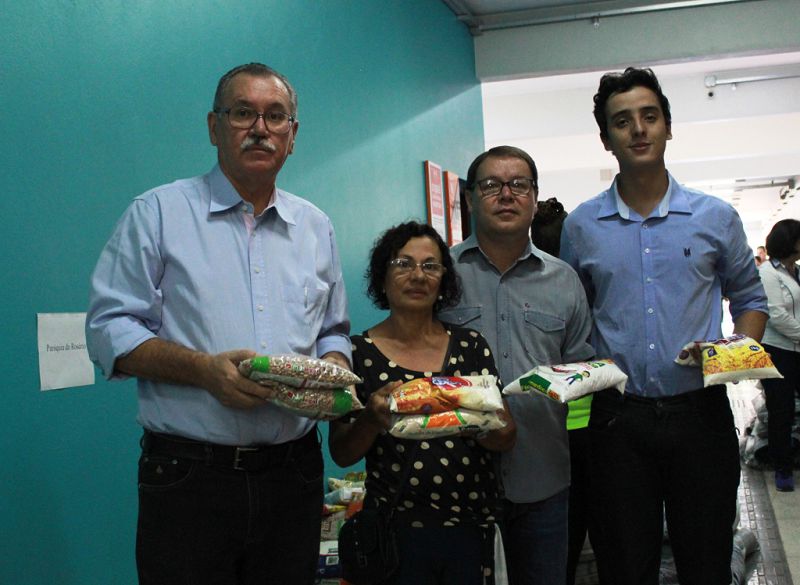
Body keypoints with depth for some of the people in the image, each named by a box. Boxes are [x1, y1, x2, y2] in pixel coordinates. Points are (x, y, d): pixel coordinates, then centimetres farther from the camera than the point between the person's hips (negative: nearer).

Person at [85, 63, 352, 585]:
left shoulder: (315, 227, 14)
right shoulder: (158, 213, 1)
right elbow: (110, 329, -5)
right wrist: (203, 370, -19)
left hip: (294, 473, 4)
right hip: (188, 477, -4)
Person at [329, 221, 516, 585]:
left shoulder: (471, 345, 3)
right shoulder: (358, 353, -4)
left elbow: (506, 438, 1)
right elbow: (341, 454, -3)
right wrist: (372, 418, -23)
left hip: (473, 527, 2)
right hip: (397, 533, -2)